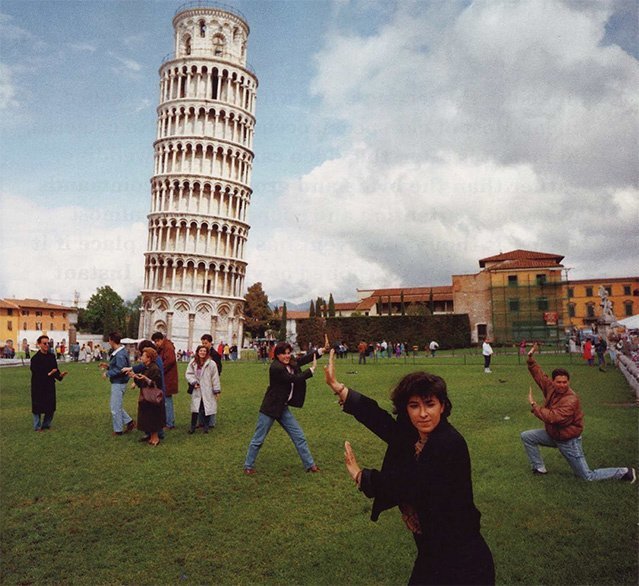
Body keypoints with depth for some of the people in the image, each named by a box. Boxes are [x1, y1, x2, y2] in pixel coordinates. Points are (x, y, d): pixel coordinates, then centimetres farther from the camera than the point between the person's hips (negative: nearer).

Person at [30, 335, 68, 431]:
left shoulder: (52, 356, 5)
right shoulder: (35, 358, -11)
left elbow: (55, 370, 5)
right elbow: (36, 373, -16)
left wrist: (60, 375, -14)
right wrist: (48, 374, -27)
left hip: (50, 385, 5)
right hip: (38, 386, -5)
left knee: (51, 407, 9)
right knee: (38, 408, 4)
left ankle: (46, 425, 24)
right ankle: (37, 427, 18)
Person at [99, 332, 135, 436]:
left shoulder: (120, 354, -23)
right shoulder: (116, 352, 11)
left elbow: (120, 370, -28)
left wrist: (107, 373, -16)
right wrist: (107, 366, 10)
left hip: (119, 384, -10)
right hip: (117, 383, 10)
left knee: (115, 408, 2)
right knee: (117, 406, 18)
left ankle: (118, 430, 14)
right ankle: (129, 422, 23)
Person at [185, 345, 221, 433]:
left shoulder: (211, 363, -11)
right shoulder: (193, 363, 0)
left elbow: (215, 377, -7)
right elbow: (189, 374, 3)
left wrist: (217, 390, -5)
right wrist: (194, 382, -13)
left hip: (207, 391, -2)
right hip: (196, 390, 2)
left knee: (207, 408, 3)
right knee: (195, 408, 3)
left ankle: (206, 426, 18)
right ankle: (192, 427, 15)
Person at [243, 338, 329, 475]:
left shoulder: (290, 364, 1)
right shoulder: (276, 367, -24)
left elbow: (303, 359, -2)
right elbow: (296, 379, -23)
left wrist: (322, 349, -13)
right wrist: (312, 369, -14)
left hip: (283, 408, 8)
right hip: (270, 408, -8)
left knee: (299, 437, 11)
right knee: (258, 439, 7)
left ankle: (310, 465, 22)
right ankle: (248, 466, 25)